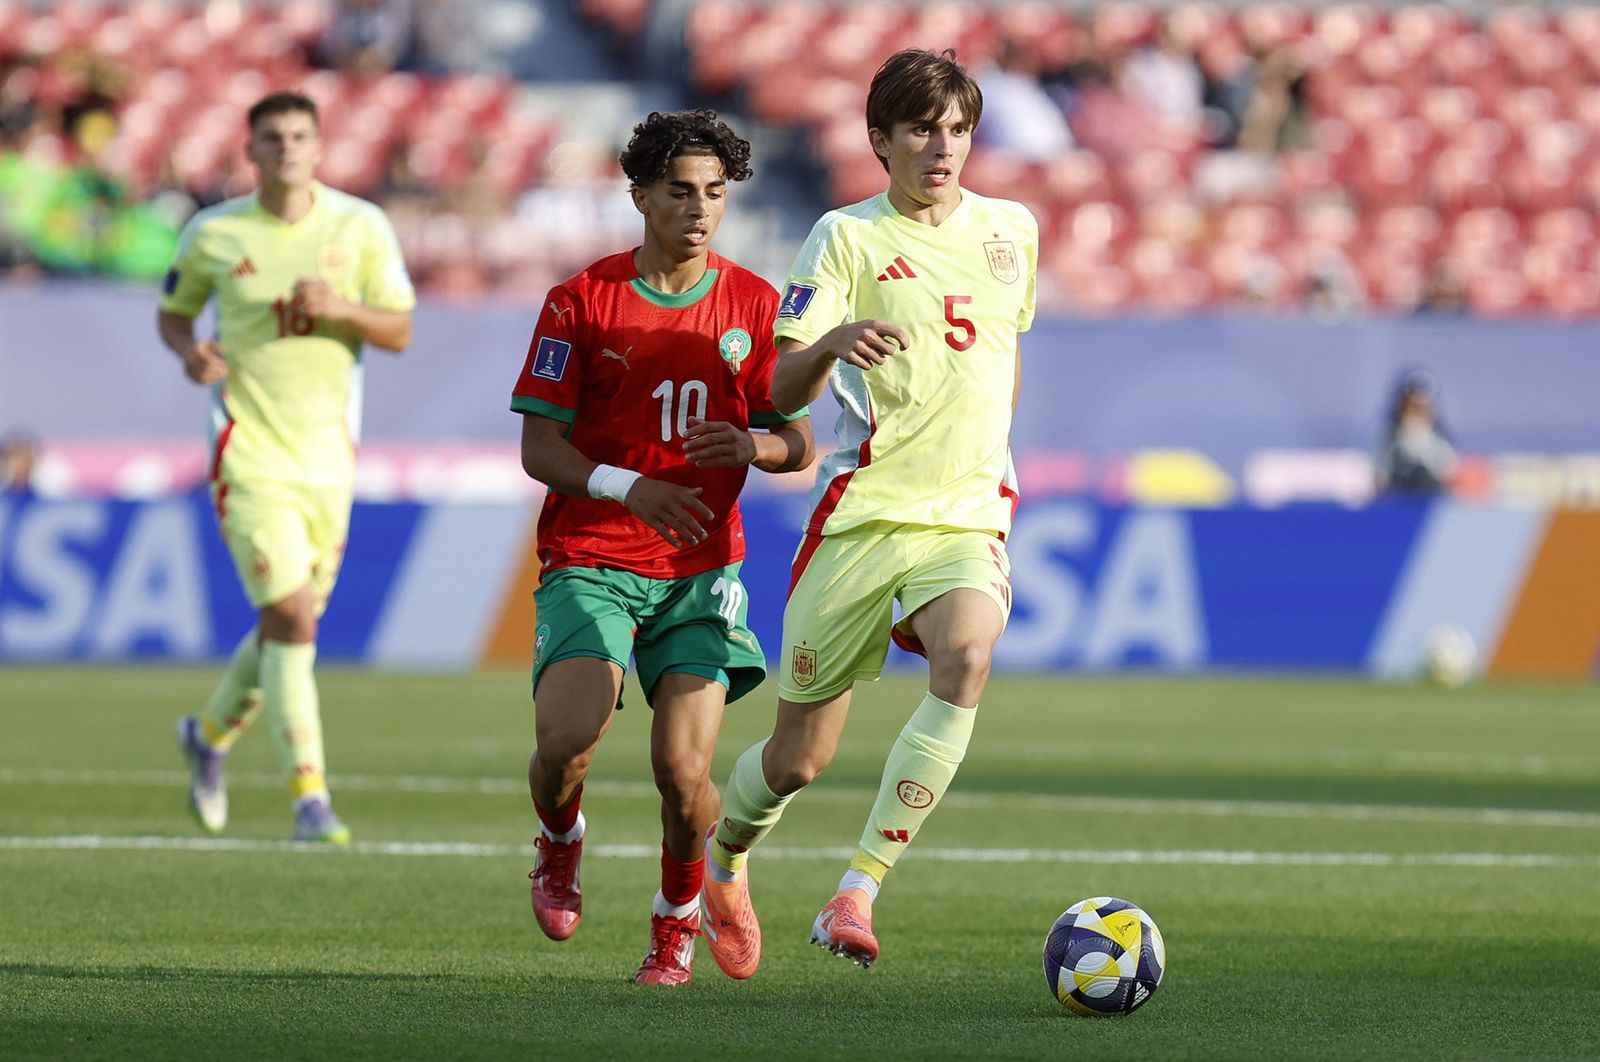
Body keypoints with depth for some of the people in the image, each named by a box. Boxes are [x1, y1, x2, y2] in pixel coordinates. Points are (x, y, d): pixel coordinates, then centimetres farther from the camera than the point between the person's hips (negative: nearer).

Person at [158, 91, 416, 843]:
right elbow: (173, 312, 13)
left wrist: (339, 307, -20)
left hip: (328, 460, 3)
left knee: (291, 624, 14)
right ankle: (309, 796, -13)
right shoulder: (212, 234, -2)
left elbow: (399, 332, -1)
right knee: (291, 619, -16)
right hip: (250, 458, -3)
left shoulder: (361, 227, 0)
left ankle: (211, 732, 42)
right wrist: (189, 351, -9)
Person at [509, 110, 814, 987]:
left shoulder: (753, 305, 5)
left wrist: (752, 445, -16)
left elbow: (798, 444, 9)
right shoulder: (582, 301, -2)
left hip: (699, 568, 1)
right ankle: (559, 845, 14)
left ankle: (679, 912, 18)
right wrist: (628, 488, -21)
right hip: (589, 561, -1)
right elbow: (539, 449, -3)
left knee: (684, 773, -13)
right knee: (566, 742, -23)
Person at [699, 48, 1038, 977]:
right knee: (799, 759, 3)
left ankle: (858, 894, -30)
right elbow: (781, 393, -11)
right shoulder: (847, 237, -3)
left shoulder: (1011, 229, 11)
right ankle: (724, 860, 38)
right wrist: (834, 341, -32)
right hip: (863, 509, -2)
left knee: (968, 660, -31)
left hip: (968, 517, 3)